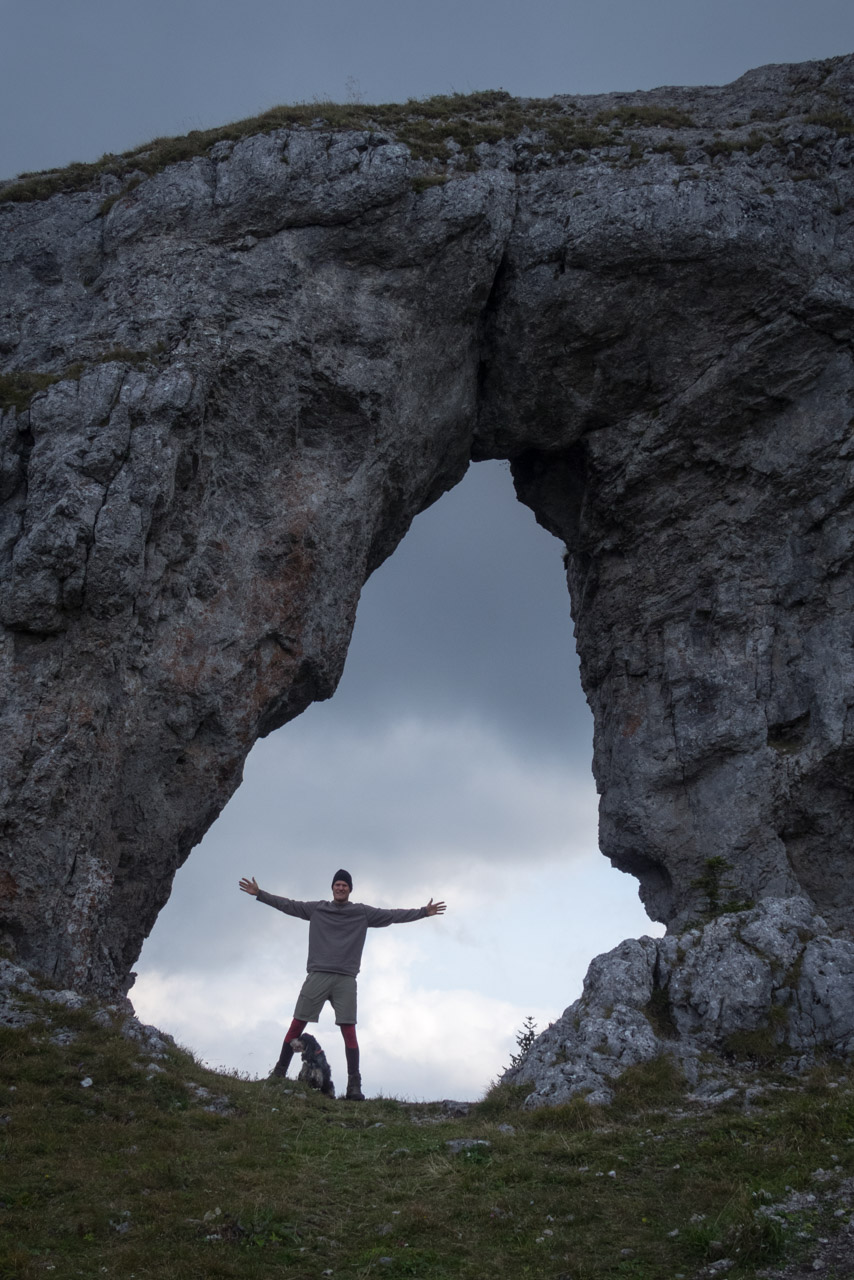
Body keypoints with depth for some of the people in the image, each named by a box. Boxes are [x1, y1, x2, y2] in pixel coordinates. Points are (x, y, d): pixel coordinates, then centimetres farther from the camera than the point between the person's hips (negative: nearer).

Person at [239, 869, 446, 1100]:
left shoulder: (363, 913, 11)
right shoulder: (316, 909, 13)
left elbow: (393, 915, 7)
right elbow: (288, 905, 15)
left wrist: (423, 912, 1)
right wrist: (259, 894, 11)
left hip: (345, 979, -1)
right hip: (317, 976, 1)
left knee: (349, 1031, -8)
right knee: (296, 1026, -3)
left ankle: (354, 1086, -12)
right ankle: (279, 1073, 4)